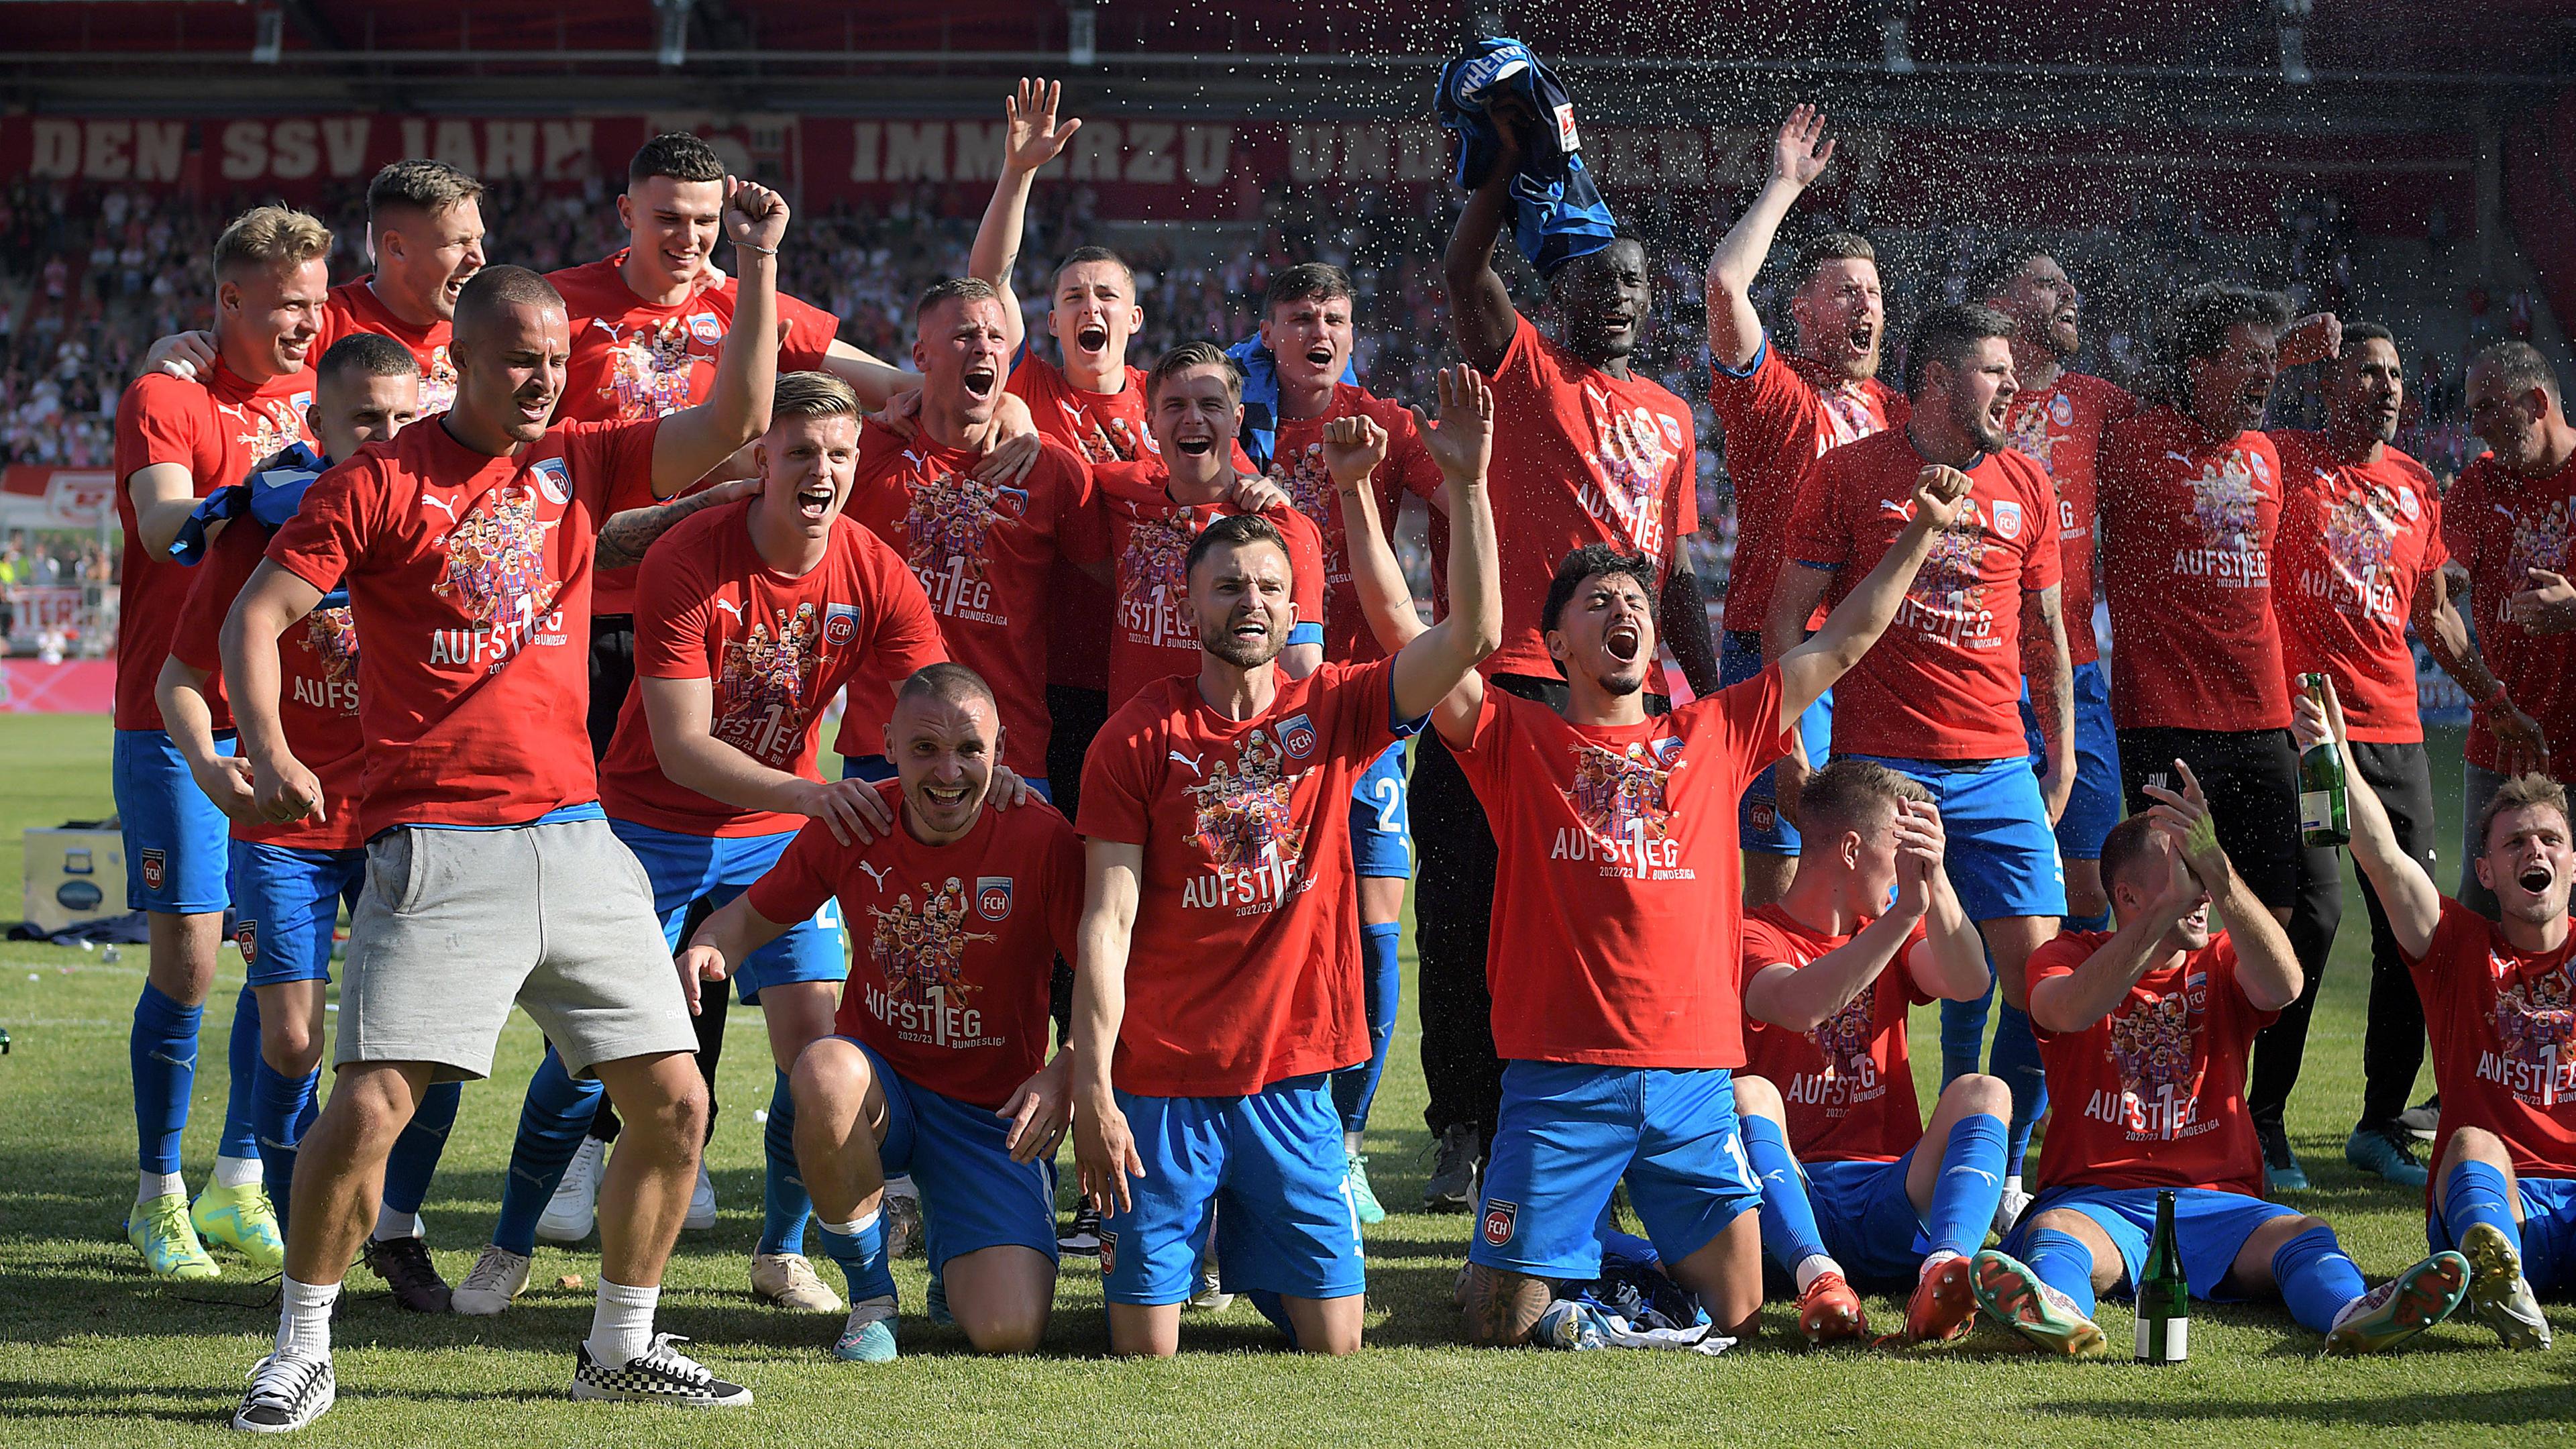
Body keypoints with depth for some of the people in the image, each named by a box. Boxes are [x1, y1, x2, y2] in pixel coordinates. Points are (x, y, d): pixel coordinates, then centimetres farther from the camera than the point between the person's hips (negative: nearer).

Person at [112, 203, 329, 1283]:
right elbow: (162, 527, -22)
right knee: (187, 959, -6)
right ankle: (160, 1196, 8)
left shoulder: (313, 392, 11)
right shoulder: (164, 397, -6)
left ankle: (240, 1184, 15)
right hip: (176, 722, -5)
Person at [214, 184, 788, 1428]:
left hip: (577, 843, 5)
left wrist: (759, 267, -2)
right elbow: (254, 616, -1)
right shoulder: (381, 484, -1)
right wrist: (270, 753, -16)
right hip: (435, 847, -5)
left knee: (675, 1100, 4)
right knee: (369, 1104, -14)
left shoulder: (580, 463, 12)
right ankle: (300, 1354, 4)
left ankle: (621, 1347, 20)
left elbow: (738, 420, 5)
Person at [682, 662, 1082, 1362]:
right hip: (881, 1085, 2)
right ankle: (871, 1294, -12)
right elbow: (755, 914, 7)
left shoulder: (1041, 839, -15)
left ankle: (954, 1258, 22)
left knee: (1008, 1332, -20)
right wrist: (704, 952, -17)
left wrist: (1064, 1075, -32)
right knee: (825, 1070, -37)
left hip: (993, 1114, -2)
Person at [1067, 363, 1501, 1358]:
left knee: (1333, 1343, 1)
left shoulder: (1331, 710, 4)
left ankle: (1251, 1259, 32)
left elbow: (1471, 634, -9)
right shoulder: (1139, 737, -2)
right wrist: (1091, 1089, -12)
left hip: (1288, 1080, 2)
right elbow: (1108, 919, -6)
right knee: (1145, 1350, -4)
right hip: (1159, 1082, -2)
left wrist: (1465, 483, -17)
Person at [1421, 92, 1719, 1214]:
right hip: (1511, 678, -4)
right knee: (1468, 917, -3)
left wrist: (1713, 698, 17)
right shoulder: (1523, 369, 5)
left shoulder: (1668, 418, 19)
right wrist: (1516, 154, -16)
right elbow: (1463, 271, -14)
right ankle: (1464, 1131, 6)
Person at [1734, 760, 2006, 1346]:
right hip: (1789, 1207, -3)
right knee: (1746, 1093, -29)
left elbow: (1967, 983, -4)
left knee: (1983, 1092, -19)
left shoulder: (1889, 932, 20)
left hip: (1891, 1200, 4)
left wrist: (1935, 882, -20)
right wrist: (1908, 909, -28)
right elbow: (1801, 1006, -22)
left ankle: (1944, 1269, -47)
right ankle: (1817, 1277, -50)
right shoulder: (1753, 935, 2)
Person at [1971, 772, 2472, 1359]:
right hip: (2095, 1201, -2)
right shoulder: (2067, 956, 9)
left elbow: (2283, 986, -11)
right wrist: (2170, 907, -26)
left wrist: (2216, 866, -24)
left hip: (2215, 1204, 2)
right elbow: (2071, 1011, -17)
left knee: (2303, 1236, -29)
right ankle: (2056, 1312, -69)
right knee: (2053, 1234, -35)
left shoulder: (2221, 963, 15)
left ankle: (2351, 1314, -61)